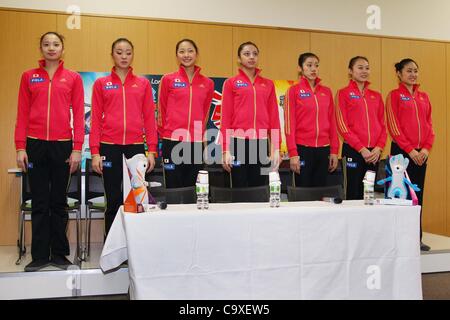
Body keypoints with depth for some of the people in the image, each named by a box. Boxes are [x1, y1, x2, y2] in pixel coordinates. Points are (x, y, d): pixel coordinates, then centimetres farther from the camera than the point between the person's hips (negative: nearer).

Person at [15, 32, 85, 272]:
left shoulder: (73, 78, 5)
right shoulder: (29, 76, 8)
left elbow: (79, 115, 1)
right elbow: (22, 114, 6)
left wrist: (77, 149, -5)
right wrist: (20, 147, -2)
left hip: (62, 145, -1)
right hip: (35, 145, 1)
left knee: (59, 202, 7)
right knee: (39, 203, 5)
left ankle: (59, 254, 17)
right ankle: (40, 256, 13)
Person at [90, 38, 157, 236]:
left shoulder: (143, 84, 8)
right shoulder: (101, 83, 6)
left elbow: (149, 118, 6)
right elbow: (96, 119, 4)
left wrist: (151, 150, 0)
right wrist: (95, 152, -3)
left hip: (136, 146, 1)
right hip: (110, 147, -1)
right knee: (113, 201, 4)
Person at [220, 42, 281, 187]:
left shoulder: (268, 84, 12)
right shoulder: (231, 83, 4)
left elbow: (274, 118, 9)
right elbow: (225, 118, 0)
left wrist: (276, 148, 2)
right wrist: (225, 150, -6)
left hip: (261, 144, 3)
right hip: (239, 143, -3)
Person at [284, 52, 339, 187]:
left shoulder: (326, 91, 9)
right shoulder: (293, 91, -2)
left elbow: (332, 122, 11)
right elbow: (289, 123, -6)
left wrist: (334, 150, 6)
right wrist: (293, 153, -11)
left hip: (323, 150, 4)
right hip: (302, 149, -4)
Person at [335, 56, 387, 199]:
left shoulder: (376, 96, 14)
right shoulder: (343, 94, 0)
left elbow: (382, 125, 12)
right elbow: (342, 126, -8)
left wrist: (379, 148, -4)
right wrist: (361, 149, -13)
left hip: (374, 152, 5)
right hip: (352, 151, -5)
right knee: (353, 194, -2)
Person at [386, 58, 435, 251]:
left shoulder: (424, 97, 14)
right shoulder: (394, 95, -2)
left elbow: (429, 125, 12)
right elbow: (393, 126, -9)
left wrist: (426, 148, -3)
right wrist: (410, 150, -14)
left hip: (421, 153, 5)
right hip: (401, 151, -5)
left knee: (418, 195, 8)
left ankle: (416, 238, 15)